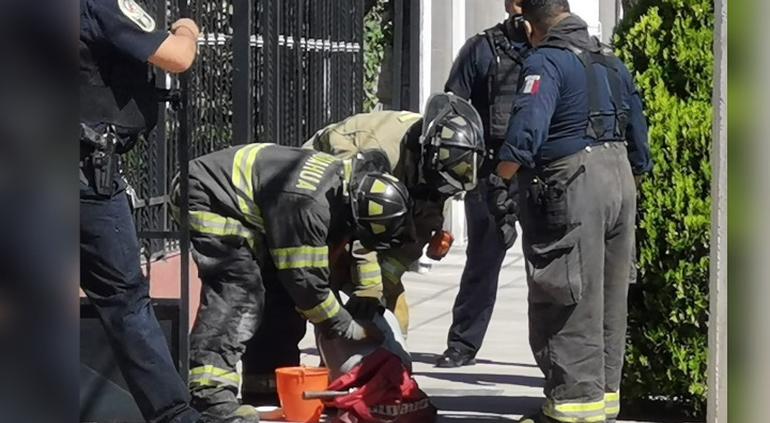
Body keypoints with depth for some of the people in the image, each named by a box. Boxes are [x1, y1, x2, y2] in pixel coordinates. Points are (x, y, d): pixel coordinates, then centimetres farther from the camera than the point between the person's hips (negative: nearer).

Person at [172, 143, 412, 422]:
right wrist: (348, 329, -14)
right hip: (206, 197, -10)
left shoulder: (349, 178, -6)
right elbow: (305, 280, -26)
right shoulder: (307, 204, -33)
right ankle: (209, 394, -28)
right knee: (238, 291, -23)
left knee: (281, 292, 8)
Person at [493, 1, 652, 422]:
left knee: (568, 301, -4)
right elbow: (639, 133, 20)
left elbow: (529, 124, -26)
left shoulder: (546, 63, -11)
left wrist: (508, 165, -13)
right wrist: (635, 172, 30)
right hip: (619, 180, 9)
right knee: (609, 298, 16)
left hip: (572, 186, -9)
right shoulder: (613, 62, 16)